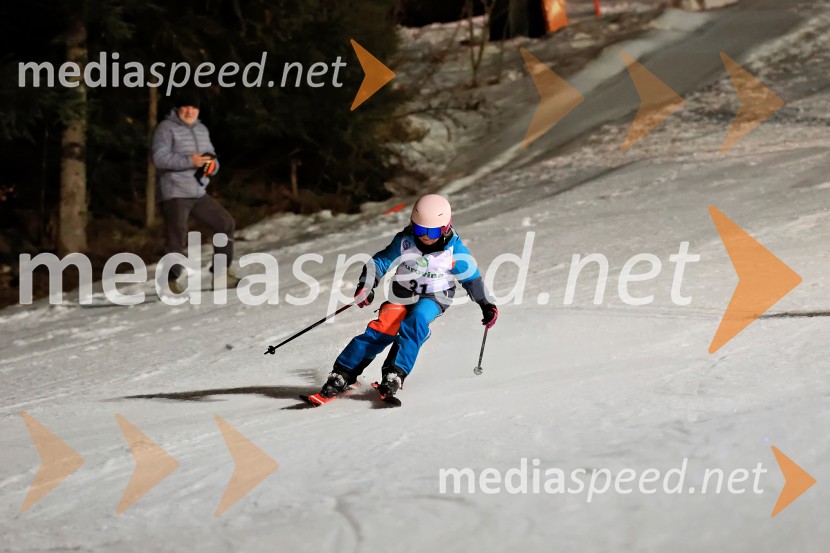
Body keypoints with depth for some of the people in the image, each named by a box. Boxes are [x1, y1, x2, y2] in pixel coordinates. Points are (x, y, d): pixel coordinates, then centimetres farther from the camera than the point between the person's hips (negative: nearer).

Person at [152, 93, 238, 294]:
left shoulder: (202, 130, 16)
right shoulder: (166, 128, -6)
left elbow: (212, 158, 20)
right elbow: (159, 157, -18)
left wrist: (212, 165, -5)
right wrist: (190, 161, -23)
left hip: (199, 194, 7)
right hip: (175, 194, -7)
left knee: (226, 223, 6)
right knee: (176, 238, -9)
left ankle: (222, 272, 15)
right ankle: (171, 280, 3)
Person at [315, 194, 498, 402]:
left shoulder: (454, 250, -15)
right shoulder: (405, 242, -14)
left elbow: (471, 277, -2)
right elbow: (379, 262, -7)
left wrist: (486, 305, 1)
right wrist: (365, 287, -22)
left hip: (433, 297, -1)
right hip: (403, 295, 1)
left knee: (417, 319, -33)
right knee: (381, 330, -19)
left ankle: (395, 373, -34)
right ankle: (342, 375, -14)